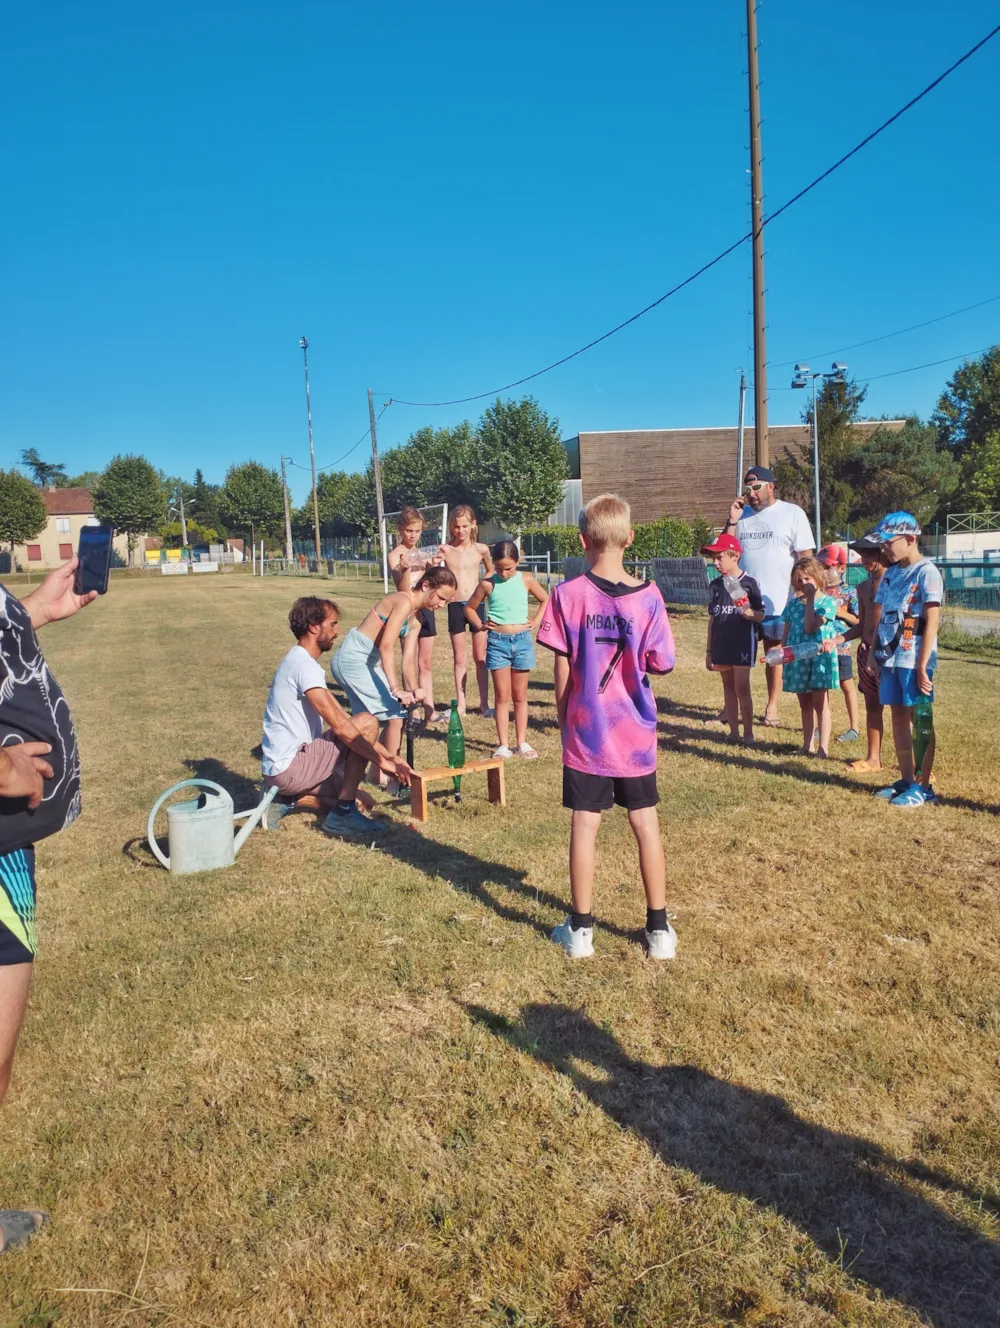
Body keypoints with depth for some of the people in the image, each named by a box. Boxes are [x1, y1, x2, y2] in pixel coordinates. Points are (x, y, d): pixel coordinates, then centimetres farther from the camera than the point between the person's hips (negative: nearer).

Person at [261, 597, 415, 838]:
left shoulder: (300, 662, 15)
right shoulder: (305, 665, -18)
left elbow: (342, 718, 14)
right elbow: (340, 726, -23)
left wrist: (387, 754, 9)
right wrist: (381, 760, -17)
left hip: (281, 768, 10)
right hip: (290, 767, -10)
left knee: (361, 800, 14)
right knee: (367, 724, -14)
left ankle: (287, 799, 9)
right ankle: (343, 815, -11)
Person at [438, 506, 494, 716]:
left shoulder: (481, 549, 1)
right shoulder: (445, 550, -3)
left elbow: (491, 571, 18)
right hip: (455, 606, 0)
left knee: (480, 657, 6)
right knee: (459, 658, 7)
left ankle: (484, 703, 15)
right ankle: (461, 704, 15)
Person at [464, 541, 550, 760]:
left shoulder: (526, 581, 0)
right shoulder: (488, 584, -3)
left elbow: (545, 600, 15)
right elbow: (470, 607, 10)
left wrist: (536, 621, 4)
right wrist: (480, 625, -4)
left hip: (522, 640, 1)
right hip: (497, 641, -1)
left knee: (520, 695, 9)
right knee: (502, 695, 0)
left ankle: (522, 742, 17)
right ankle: (503, 745, 5)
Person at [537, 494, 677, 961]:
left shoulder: (568, 594, -9)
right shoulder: (647, 596, -7)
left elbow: (562, 670, -6)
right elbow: (661, 664, -3)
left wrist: (563, 714, 8)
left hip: (585, 731, -1)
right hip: (635, 734, 1)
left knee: (584, 825, 7)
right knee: (646, 824, 11)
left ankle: (580, 929, 17)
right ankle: (659, 929, 20)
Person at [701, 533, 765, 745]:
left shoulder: (749, 583, -8)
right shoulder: (715, 585, 7)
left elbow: (761, 615, -5)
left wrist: (751, 614, -28)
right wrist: (709, 650, 11)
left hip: (743, 644, -5)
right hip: (721, 645, 5)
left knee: (742, 688, -6)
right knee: (728, 687, 10)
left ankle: (748, 733, 3)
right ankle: (733, 731, 17)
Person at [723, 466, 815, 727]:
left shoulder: (792, 513, -2)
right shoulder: (742, 514, 8)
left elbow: (806, 556, -4)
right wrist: (732, 521, -5)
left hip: (778, 601, -3)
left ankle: (772, 708, 18)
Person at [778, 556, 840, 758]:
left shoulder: (826, 602, -7)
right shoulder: (793, 603, 9)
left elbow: (810, 627, -19)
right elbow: (787, 631, 13)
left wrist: (810, 599, -14)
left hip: (819, 657, -5)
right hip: (798, 658, 5)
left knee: (820, 703, -4)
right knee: (805, 704, 13)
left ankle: (823, 747, -2)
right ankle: (807, 745, 23)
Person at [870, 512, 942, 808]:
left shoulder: (927, 572, -10)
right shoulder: (891, 573, 13)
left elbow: (931, 622, -14)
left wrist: (923, 665, -18)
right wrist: (874, 654, 12)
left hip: (915, 659, -7)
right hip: (890, 658, 7)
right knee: (898, 717, 10)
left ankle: (923, 785, 5)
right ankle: (906, 780, 19)